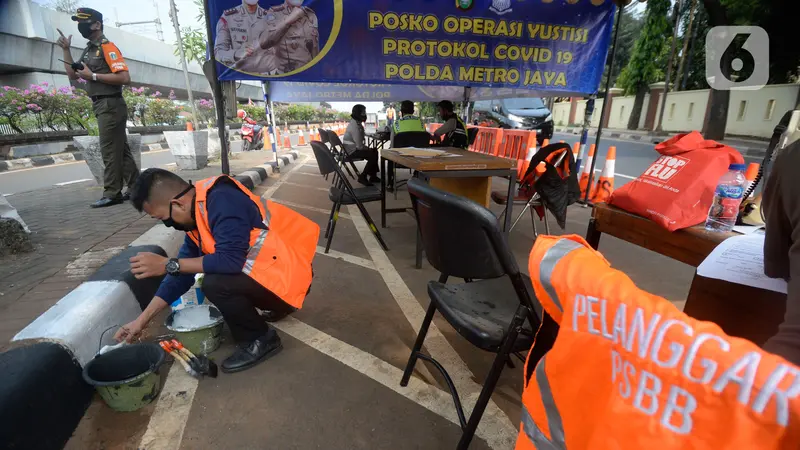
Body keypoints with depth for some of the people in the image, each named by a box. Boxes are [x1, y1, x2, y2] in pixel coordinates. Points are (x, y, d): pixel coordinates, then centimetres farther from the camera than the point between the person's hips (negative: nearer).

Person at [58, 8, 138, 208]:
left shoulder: (107, 47, -9)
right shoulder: (89, 50, 18)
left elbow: (125, 78, -20)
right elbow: (72, 74, 22)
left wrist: (93, 75, -16)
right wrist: (66, 49, 14)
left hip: (111, 105, -10)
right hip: (102, 106, 10)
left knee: (110, 150, -8)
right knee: (121, 149, 9)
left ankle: (112, 194, -3)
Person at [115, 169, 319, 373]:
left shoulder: (222, 202, -23)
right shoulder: (196, 212, 7)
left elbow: (231, 260, -31)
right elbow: (184, 272, 9)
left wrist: (168, 264, -20)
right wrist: (143, 319, 7)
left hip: (287, 276, -10)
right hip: (269, 269, 10)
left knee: (215, 284, -26)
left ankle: (260, 340, -1)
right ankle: (280, 304, 26)